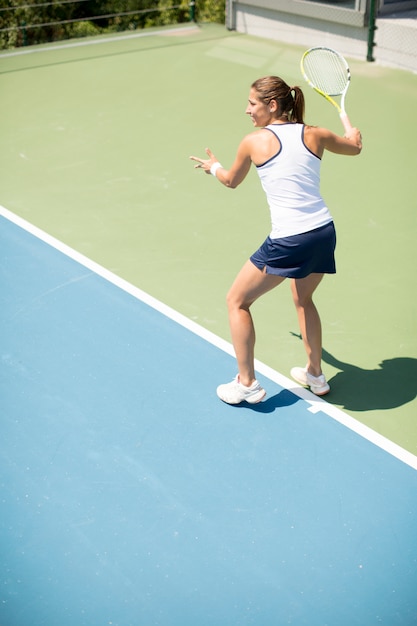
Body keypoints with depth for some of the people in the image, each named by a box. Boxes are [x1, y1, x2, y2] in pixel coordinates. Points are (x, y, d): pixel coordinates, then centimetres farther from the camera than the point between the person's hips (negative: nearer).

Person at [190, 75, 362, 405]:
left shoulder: (254, 141, -4)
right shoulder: (315, 135, 7)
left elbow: (231, 181, 15)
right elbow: (355, 147, 27)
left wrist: (213, 165, 37)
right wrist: (353, 131, 51)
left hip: (287, 242, -6)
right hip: (325, 233, 6)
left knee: (237, 301, 14)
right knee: (303, 299, 32)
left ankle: (247, 384, 18)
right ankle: (316, 375, 40)